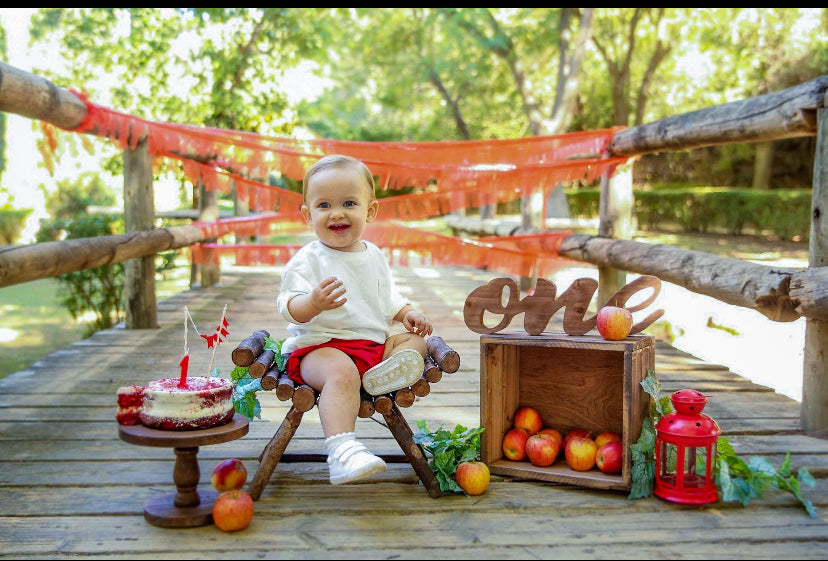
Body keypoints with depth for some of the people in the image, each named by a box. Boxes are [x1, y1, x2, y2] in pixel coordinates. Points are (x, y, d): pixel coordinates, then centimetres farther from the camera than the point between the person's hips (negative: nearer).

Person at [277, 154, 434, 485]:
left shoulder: (374, 256, 14)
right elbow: (288, 307, -15)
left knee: (415, 341, 1)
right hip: (319, 345, -8)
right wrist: (314, 303, -36)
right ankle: (341, 451, -47)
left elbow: (387, 296, 28)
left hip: (374, 341, 8)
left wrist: (407, 314, 10)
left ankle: (380, 374, -29)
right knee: (342, 371, -36)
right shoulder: (308, 260, -7)